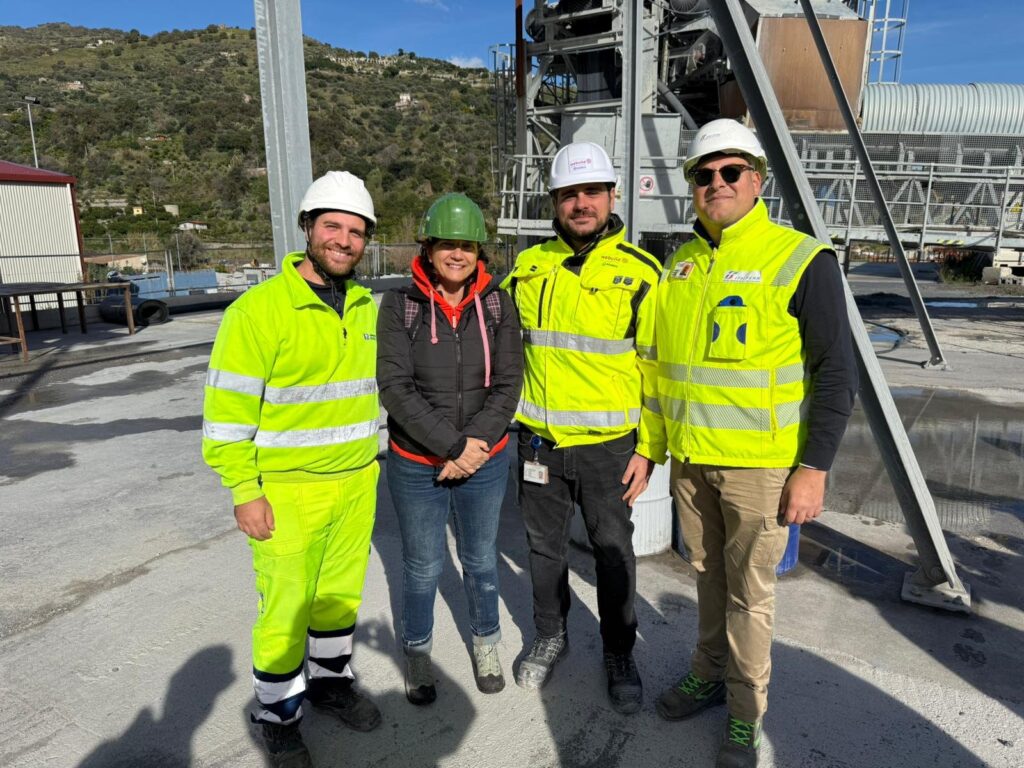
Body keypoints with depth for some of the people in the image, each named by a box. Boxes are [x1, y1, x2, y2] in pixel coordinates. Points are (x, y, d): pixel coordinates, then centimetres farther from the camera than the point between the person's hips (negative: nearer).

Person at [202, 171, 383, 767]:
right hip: (287, 490, -5)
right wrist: (245, 491, -13)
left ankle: (332, 678, 42)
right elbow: (228, 409, -14)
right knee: (287, 605, 7)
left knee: (342, 589, 19)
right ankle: (279, 716, 30)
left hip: (356, 482, 6)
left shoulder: (366, 307, 5)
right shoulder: (260, 310, -16)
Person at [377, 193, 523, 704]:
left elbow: (507, 384, -5)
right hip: (417, 466, -1)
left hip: (485, 463, 2)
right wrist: (454, 445, -19)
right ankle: (417, 652, 40)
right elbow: (395, 388, -15)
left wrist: (477, 444, -17)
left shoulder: (497, 306, -4)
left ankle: (486, 643, 44)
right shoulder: (399, 306, -9)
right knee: (423, 566, 15)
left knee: (481, 560, 19)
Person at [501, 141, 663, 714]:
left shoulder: (640, 272, -6)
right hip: (538, 440, 3)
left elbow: (656, 366, -5)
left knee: (613, 552, 12)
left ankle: (620, 652, 33)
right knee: (545, 546, 17)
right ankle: (551, 636, 40)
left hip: (608, 445, -3)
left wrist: (648, 449, -7)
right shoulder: (529, 267, 3)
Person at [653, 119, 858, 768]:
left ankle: (746, 712, 27)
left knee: (749, 589, 7)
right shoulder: (680, 264, 8)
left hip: (760, 463, -5)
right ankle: (709, 674, 40)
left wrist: (814, 467, -14)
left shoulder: (801, 259, -10)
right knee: (708, 575, 19)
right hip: (689, 458, 5)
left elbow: (837, 373, -10)